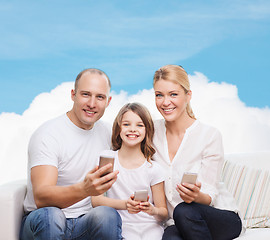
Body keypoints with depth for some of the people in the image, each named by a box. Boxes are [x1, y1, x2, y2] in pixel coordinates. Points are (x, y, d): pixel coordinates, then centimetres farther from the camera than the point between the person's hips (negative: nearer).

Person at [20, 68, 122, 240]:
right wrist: (83, 189, -44)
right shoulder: (47, 135, -13)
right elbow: (40, 197, -25)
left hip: (86, 224, 3)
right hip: (43, 224, -3)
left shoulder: (105, 132, 7)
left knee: (108, 215, -29)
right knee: (50, 215, -36)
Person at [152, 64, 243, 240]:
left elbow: (210, 196, -11)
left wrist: (197, 195, -33)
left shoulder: (210, 135, -10)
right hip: (176, 224, 1)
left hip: (222, 218, -1)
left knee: (184, 211, -35)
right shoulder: (153, 131, 2)